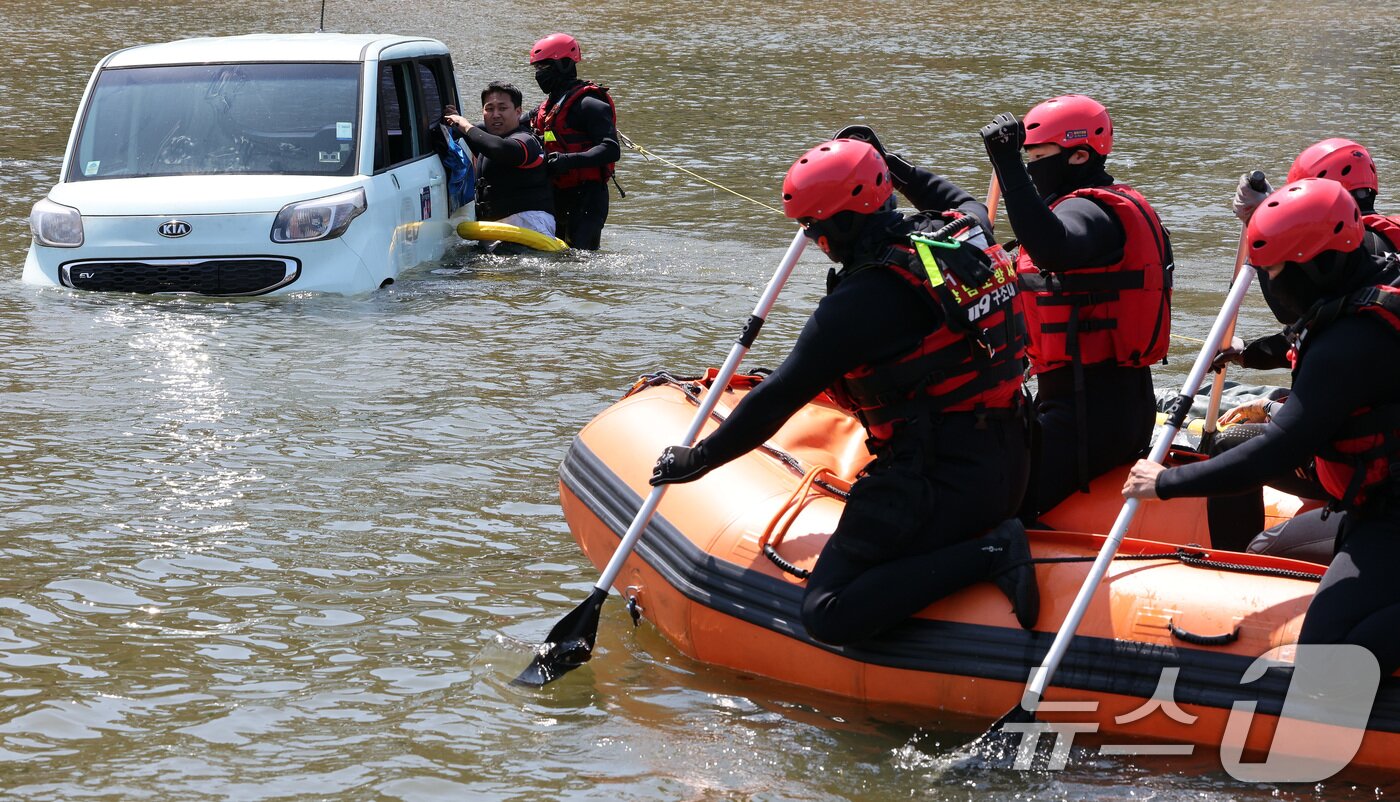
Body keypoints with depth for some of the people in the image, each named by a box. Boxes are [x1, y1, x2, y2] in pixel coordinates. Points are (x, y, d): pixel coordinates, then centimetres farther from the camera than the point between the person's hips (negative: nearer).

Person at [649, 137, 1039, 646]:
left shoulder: (861, 300, -18)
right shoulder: (967, 235, 4)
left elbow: (781, 397, -11)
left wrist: (701, 458, 2)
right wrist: (896, 169, 42)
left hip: (939, 481, -9)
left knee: (828, 617, -13)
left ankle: (988, 555, -19)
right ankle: (992, 539, 13)